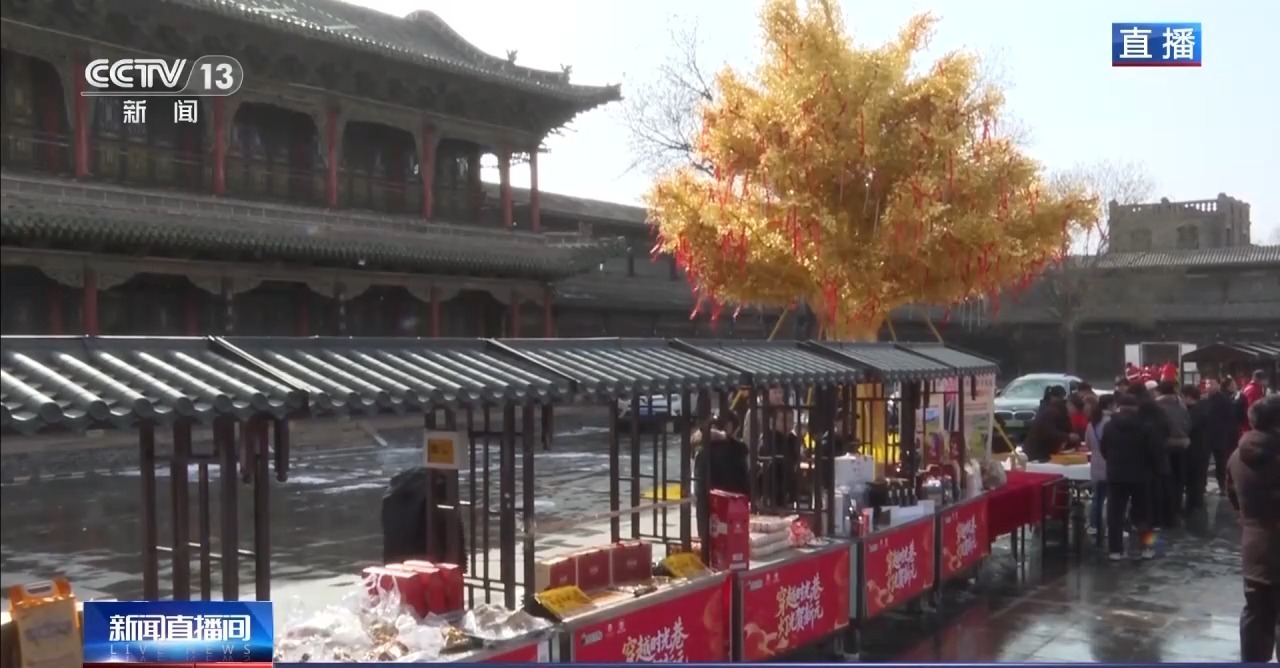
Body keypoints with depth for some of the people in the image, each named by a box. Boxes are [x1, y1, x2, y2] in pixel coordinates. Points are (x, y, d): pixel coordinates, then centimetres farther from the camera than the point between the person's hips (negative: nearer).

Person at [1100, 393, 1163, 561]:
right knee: (1142, 512, 12)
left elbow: (1103, 450, 7)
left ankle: (1115, 550, 0)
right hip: (1140, 476, -1)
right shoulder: (1145, 427, -8)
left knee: (1115, 513, 3)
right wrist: (1149, 467, 9)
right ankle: (1146, 547, 12)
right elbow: (1157, 452, -9)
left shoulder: (1109, 427, 0)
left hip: (1115, 475, 1)